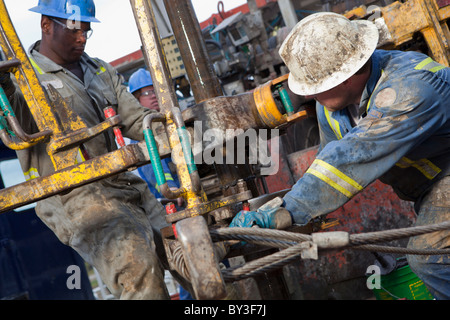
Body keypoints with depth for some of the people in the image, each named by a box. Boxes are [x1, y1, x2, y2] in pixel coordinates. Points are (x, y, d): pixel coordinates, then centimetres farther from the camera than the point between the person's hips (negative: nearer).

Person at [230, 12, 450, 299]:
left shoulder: (410, 89, -39)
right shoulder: (332, 99, -10)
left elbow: (351, 160, -45)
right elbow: (330, 155, 6)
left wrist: (283, 214, -47)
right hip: (424, 179, 8)